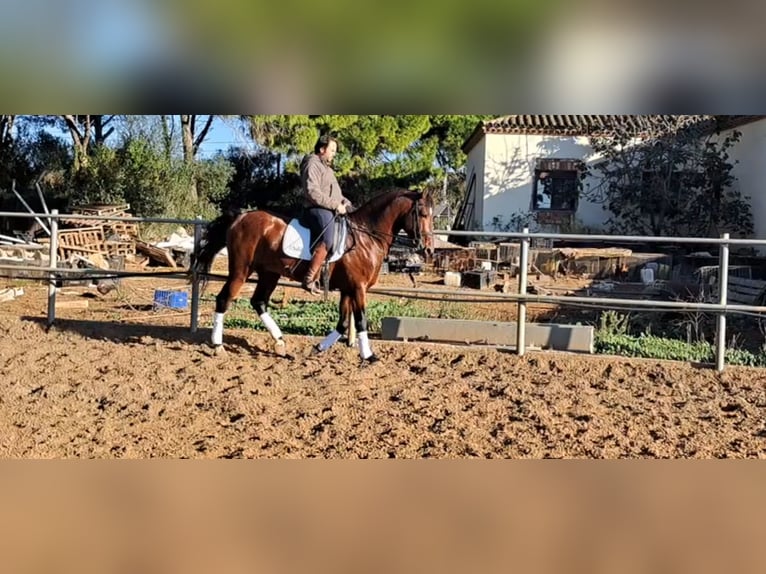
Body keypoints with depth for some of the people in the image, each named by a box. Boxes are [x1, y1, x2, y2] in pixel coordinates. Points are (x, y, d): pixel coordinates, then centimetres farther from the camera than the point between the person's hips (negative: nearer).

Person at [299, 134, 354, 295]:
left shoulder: (326, 167, 25)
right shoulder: (312, 164, -7)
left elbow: (335, 192, 30)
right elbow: (312, 192, -19)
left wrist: (344, 202, 11)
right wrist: (336, 205, -20)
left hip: (331, 209, 11)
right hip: (317, 209, -11)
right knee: (328, 239, -32)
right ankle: (309, 279, -34)